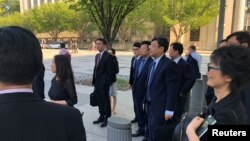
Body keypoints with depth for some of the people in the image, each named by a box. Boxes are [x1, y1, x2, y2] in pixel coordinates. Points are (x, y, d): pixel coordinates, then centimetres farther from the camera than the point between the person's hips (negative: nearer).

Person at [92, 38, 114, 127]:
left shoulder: (108, 56, -13)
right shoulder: (97, 55, 13)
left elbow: (110, 71, -16)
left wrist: (106, 83, -18)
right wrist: (94, 81, 11)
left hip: (104, 83, -8)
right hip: (97, 82, 8)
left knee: (105, 101, 5)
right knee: (99, 101, 16)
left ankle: (107, 118, 18)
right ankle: (101, 116, 30)